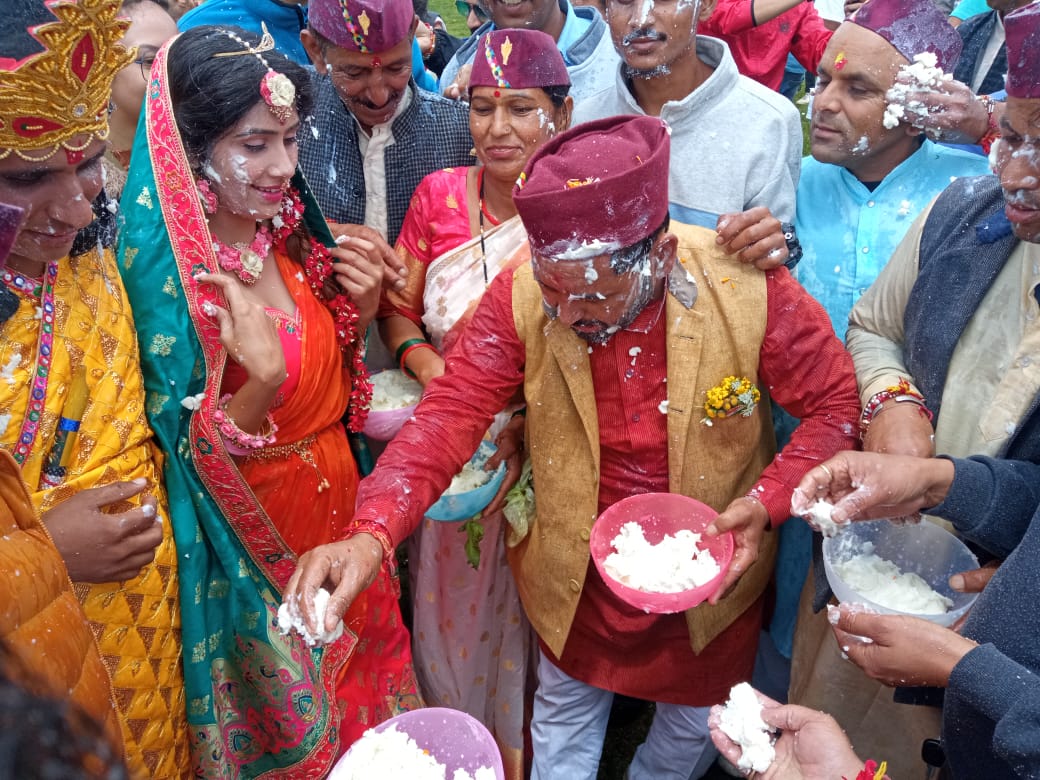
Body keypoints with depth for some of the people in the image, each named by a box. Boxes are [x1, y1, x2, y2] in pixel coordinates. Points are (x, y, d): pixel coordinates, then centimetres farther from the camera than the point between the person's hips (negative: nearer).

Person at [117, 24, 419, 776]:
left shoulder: (287, 235, -4)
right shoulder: (168, 272, -24)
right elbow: (188, 454, -20)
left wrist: (357, 312, -11)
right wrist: (262, 381, -38)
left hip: (335, 506, 6)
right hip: (253, 550, -6)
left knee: (357, 687, 26)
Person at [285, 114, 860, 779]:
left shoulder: (749, 285, -25)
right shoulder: (523, 294, -23)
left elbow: (833, 405, -12)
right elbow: (451, 412, -25)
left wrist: (767, 502, -26)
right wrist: (371, 535, -39)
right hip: (575, 574, 0)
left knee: (694, 723, 27)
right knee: (565, 725, 25)